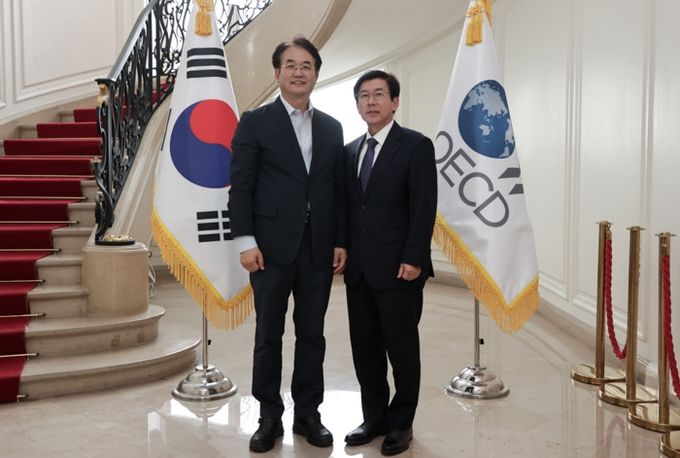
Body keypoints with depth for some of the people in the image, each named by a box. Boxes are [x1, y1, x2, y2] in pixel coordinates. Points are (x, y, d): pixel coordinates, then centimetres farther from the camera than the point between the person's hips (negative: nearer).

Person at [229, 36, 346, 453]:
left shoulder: (332, 127, 12)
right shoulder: (255, 122, 1)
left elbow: (338, 189, 10)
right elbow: (241, 186, -4)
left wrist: (341, 242, 4)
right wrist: (246, 241, -11)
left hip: (319, 248, 3)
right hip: (272, 246, -3)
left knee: (312, 334, 10)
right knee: (269, 335, 6)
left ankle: (308, 414, 24)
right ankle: (270, 417, 20)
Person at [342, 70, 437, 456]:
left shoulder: (416, 145, -4)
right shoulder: (351, 150, 14)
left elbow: (424, 208, -10)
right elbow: (348, 207, 15)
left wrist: (413, 259, -16)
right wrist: (343, 252, 7)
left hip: (398, 267, -5)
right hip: (358, 268, 6)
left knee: (402, 349, 6)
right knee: (365, 347, 11)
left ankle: (401, 423, 21)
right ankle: (374, 417, 26)